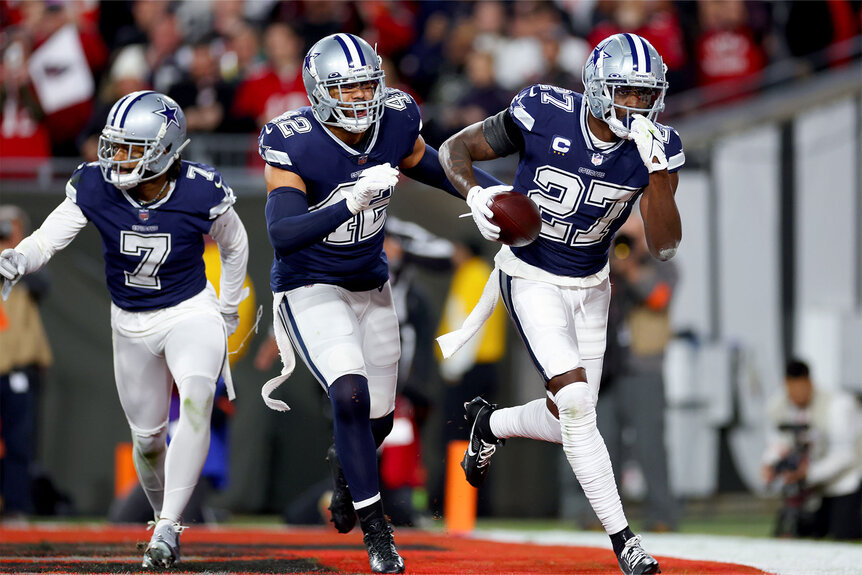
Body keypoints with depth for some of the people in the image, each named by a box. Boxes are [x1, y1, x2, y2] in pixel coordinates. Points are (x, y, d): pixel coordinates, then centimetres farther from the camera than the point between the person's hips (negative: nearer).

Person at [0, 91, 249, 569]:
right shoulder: (96, 188, -18)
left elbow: (234, 246, -1)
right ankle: (164, 517, 39)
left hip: (191, 313, -3)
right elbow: (47, 239, -19)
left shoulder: (201, 193, -20)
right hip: (131, 323, 3)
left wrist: (228, 314, 6)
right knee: (148, 437, 12)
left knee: (196, 401, -29)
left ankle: (168, 528, -26)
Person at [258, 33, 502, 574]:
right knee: (351, 395, -25)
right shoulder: (294, 145, -26)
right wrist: (351, 204, -47)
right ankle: (376, 529, -12)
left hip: (371, 286, 6)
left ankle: (345, 464, 51)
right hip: (311, 289, -6)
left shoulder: (395, 126, -11)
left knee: (379, 417, 14)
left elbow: (437, 168, 10)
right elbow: (283, 236, -35)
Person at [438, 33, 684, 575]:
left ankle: (490, 423, 42)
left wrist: (657, 169, -31)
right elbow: (455, 148, -9)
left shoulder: (655, 147, -12)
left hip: (590, 286, 4)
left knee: (566, 423, 8)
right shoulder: (546, 114, -21)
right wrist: (475, 193, -29)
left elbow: (664, 246, -19)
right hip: (532, 279, -4)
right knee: (576, 401, -20)